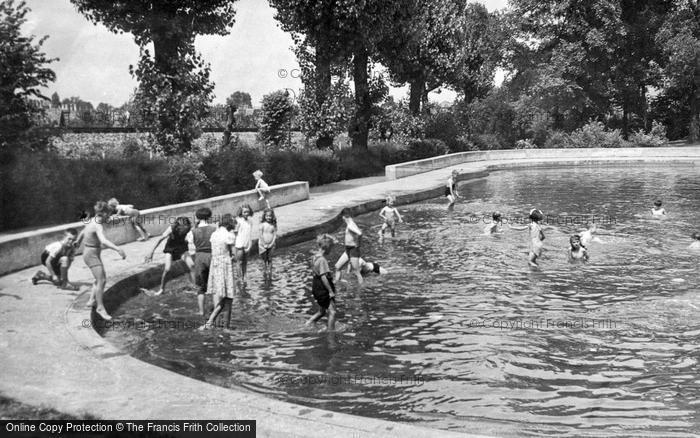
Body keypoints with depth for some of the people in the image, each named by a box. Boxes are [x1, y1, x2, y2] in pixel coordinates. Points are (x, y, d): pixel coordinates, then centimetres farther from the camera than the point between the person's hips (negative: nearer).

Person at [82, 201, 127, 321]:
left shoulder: (92, 221, 6)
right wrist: (119, 249, -53)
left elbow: (83, 233, 26)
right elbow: (103, 241, -43)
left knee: (102, 278, 17)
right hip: (92, 255, -10)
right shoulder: (98, 226, -24)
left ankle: (91, 300, 24)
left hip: (94, 254, 10)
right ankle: (100, 308, -5)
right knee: (101, 281, -11)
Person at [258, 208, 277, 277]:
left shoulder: (273, 225, -1)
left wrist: (272, 243, -11)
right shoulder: (262, 224, -8)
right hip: (263, 244, -1)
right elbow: (261, 235, -9)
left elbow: (275, 235, -1)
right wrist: (264, 244, -12)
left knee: (270, 259, 5)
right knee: (264, 259, 6)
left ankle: (269, 271, 14)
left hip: (271, 244, 2)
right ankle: (264, 271, 16)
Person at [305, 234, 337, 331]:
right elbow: (323, 277, -25)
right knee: (332, 312, -6)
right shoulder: (322, 260, -21)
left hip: (316, 287, 10)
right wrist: (331, 291, -21)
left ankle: (307, 325, 23)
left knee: (322, 311, 23)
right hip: (323, 288, -10)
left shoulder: (315, 257, 8)